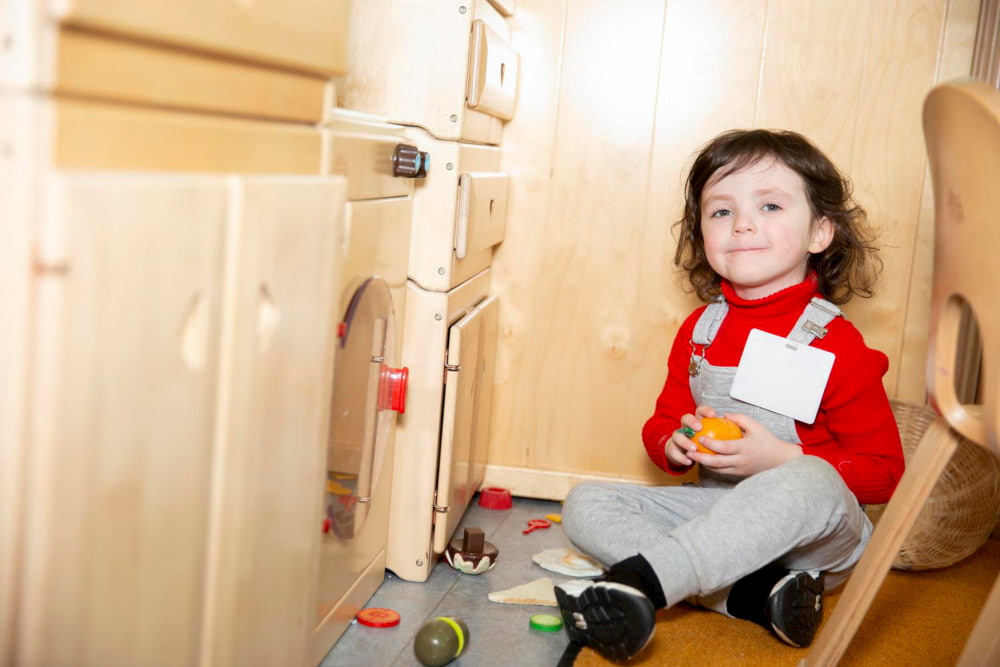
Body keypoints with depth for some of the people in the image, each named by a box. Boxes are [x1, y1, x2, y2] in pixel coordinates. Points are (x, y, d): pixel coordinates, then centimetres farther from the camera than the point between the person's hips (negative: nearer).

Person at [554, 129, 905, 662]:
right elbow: (661, 422, 18)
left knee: (810, 481, -39)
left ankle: (636, 582, -43)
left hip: (813, 540, -5)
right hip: (713, 512, 5)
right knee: (585, 503, -10)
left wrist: (779, 458, -21)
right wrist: (675, 443, -7)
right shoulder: (698, 331, 6)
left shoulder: (837, 346, -9)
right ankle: (752, 596, -25)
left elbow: (883, 471, -8)